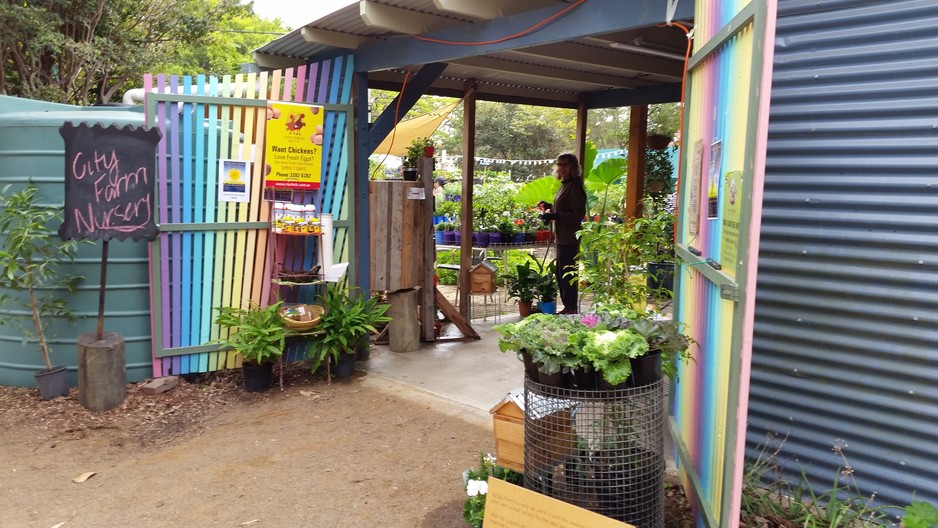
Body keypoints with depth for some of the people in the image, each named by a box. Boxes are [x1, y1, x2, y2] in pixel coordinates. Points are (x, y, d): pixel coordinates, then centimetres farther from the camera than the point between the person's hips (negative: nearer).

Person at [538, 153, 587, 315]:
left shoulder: (574, 186, -14)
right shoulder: (565, 185, 15)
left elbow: (578, 214, -19)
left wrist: (554, 216, -25)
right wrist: (549, 207, 19)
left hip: (569, 238, -10)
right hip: (563, 237, 10)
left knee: (567, 274, -4)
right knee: (561, 274, 15)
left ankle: (572, 309, 4)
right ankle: (568, 307, 24)